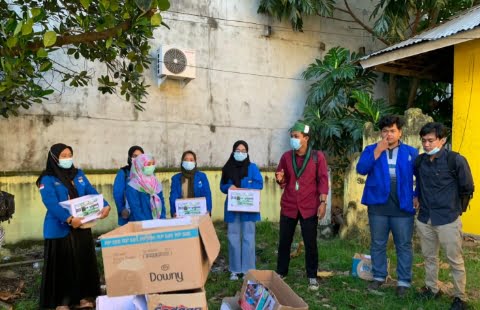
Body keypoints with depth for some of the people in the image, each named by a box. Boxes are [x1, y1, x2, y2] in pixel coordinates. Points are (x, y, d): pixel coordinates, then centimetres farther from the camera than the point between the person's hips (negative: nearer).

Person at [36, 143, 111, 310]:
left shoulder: (78, 174, 11)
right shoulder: (47, 179, -6)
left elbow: (92, 193, 1)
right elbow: (51, 204, -19)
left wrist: (105, 205, -18)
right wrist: (69, 219, -33)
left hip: (82, 226, 5)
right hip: (60, 229, -5)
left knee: (84, 262, 10)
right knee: (62, 266, 2)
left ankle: (83, 296, 22)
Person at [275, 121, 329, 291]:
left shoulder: (317, 156, -3)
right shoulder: (286, 156, 5)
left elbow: (323, 180, -4)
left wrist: (323, 202, -10)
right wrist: (280, 179, -11)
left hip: (309, 207, -3)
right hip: (288, 206, 3)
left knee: (310, 243, 5)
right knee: (284, 241, 8)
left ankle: (312, 277, 18)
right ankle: (281, 273, 23)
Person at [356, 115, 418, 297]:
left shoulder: (411, 152, 3)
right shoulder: (371, 150, 3)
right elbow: (361, 169, -12)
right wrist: (377, 151, -16)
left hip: (402, 206, -1)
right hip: (378, 205, 1)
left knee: (404, 245, 7)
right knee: (377, 244, 12)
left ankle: (404, 282, 19)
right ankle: (379, 277, 27)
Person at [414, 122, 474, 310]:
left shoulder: (455, 160, -14)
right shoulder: (419, 160, 3)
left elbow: (467, 189, -3)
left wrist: (448, 200, 4)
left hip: (448, 219, -5)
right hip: (424, 218, 5)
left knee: (455, 260, 6)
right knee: (429, 256, 17)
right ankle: (431, 289, 34)